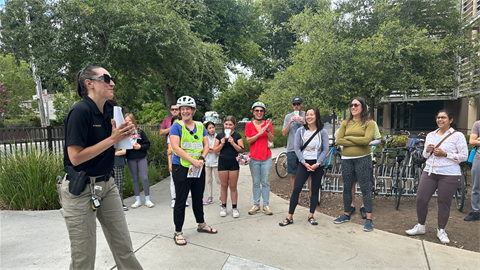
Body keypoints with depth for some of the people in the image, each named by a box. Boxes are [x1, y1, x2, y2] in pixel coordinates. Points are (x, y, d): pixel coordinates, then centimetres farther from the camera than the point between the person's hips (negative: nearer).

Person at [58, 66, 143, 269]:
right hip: (80, 189, -7)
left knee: (124, 247, 12)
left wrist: (124, 134, -3)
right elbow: (75, 157, -20)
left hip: (107, 184, 7)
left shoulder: (109, 109, 6)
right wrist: (112, 139, -21)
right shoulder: (80, 111, -16)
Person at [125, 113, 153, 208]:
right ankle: (137, 200, 20)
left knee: (145, 178, -2)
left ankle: (147, 200, 10)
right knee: (135, 179, 10)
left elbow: (147, 144, 2)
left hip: (142, 158, -1)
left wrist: (140, 146, -14)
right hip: (130, 159, 1)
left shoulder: (140, 132, 0)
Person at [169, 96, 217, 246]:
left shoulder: (200, 126, 9)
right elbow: (175, 147, -15)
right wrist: (193, 160, -22)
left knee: (198, 198, 17)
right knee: (181, 201, 1)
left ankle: (201, 225, 34)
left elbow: (206, 145, 6)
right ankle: (178, 232, 13)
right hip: (181, 168, -5)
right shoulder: (176, 126, -5)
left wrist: (201, 158, -13)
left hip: (198, 168, 5)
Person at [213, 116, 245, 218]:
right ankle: (223, 207, 22)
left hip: (234, 163, -1)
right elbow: (215, 151, 3)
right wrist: (221, 144, -13)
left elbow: (241, 150, -5)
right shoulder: (219, 136, 5)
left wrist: (233, 143, -17)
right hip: (222, 163, 1)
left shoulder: (237, 136, 1)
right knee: (224, 186, 9)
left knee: (233, 186, 5)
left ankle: (234, 207, 15)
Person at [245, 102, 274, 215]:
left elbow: (271, 139, -3)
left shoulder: (268, 123, 5)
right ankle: (256, 205, 15)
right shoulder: (249, 125, 4)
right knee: (256, 183, 6)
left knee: (266, 182, 4)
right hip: (254, 158, 0)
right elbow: (248, 141, -5)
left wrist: (267, 130, -19)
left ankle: (266, 205, 12)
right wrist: (259, 133, -17)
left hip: (266, 157, 0)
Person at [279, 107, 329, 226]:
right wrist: (304, 163, -10)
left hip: (317, 164, 0)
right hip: (304, 164, 0)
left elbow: (325, 150, -2)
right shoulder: (300, 131, 1)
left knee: (315, 190, 7)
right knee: (296, 189, -5)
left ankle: (311, 216, 21)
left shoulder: (322, 132, -1)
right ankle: (290, 217, 3)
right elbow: (297, 148, -1)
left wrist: (317, 164, -11)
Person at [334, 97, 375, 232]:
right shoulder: (345, 123, 9)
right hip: (346, 159, 4)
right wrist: (357, 142, -8)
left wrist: (349, 137, -7)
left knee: (365, 188, -1)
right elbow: (339, 141, -2)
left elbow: (367, 140, -15)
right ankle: (346, 214, 27)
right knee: (346, 188, 12)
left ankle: (369, 219, 7)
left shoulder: (369, 123, 0)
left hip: (363, 159, -4)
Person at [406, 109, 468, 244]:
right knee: (421, 199, 0)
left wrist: (445, 154, -16)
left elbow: (464, 156, -6)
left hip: (449, 175, -4)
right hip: (429, 172, 4)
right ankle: (420, 226, 18)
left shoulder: (458, 136, -3)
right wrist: (427, 150, -4)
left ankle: (441, 230, 23)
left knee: (444, 203, 4)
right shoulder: (430, 135, 12)